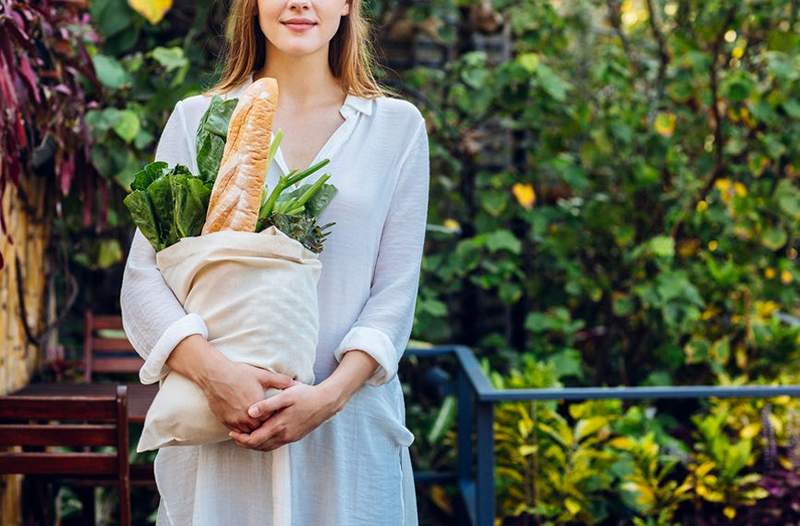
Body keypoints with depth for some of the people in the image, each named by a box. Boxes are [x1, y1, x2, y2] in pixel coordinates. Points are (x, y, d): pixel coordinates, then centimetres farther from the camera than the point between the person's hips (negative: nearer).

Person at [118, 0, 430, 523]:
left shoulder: (399, 125, 6)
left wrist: (330, 394, -15)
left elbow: (395, 289, 0)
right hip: (219, 422, 0)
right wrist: (213, 371, -19)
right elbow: (143, 278, -2)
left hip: (349, 426, 0)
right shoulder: (196, 118, 5)